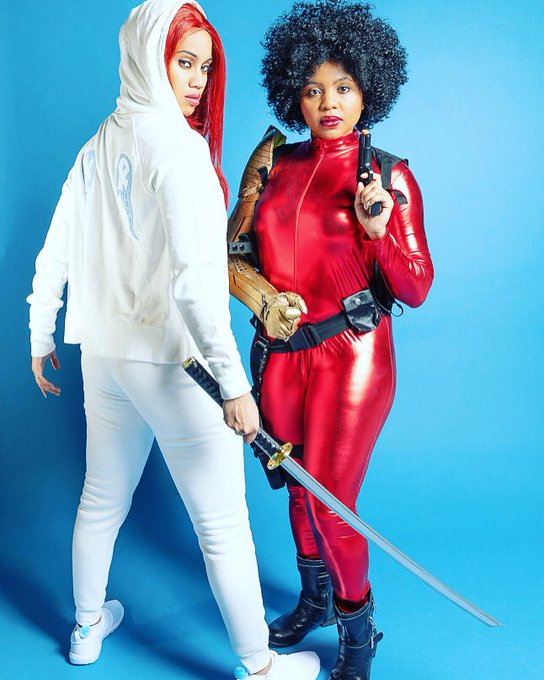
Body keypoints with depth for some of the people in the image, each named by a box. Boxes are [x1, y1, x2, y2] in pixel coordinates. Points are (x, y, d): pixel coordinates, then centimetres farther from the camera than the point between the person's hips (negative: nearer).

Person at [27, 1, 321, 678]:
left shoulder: (99, 145, 8)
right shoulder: (177, 144, -16)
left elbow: (55, 255, 11)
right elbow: (194, 278, -26)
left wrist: (40, 339, 21)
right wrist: (232, 381, -24)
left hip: (106, 355, 8)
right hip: (172, 365, -8)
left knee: (101, 502, 23)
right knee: (223, 525, 5)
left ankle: (88, 626, 44)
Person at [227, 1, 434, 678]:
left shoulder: (390, 176, -5)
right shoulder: (273, 160, 4)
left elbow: (416, 291, -6)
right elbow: (232, 253, 6)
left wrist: (379, 231, -22)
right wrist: (265, 295, -13)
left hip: (352, 359, -4)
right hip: (279, 354, 4)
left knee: (329, 505, 0)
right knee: (298, 488, 18)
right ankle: (313, 601, 44)